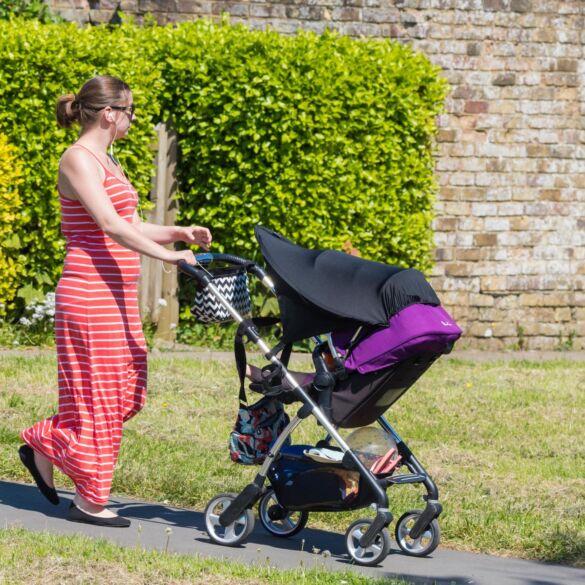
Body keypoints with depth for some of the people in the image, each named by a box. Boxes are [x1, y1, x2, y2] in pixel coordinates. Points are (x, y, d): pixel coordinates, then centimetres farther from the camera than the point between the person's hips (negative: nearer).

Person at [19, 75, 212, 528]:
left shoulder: (105, 161, 18)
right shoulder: (79, 160, -12)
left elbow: (132, 227, 19)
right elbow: (110, 226, -23)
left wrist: (180, 233, 4)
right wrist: (168, 255, -29)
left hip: (117, 295, 10)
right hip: (90, 292, -10)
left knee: (127, 389, 10)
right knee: (98, 394, -3)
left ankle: (44, 447, 23)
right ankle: (89, 501, 6)